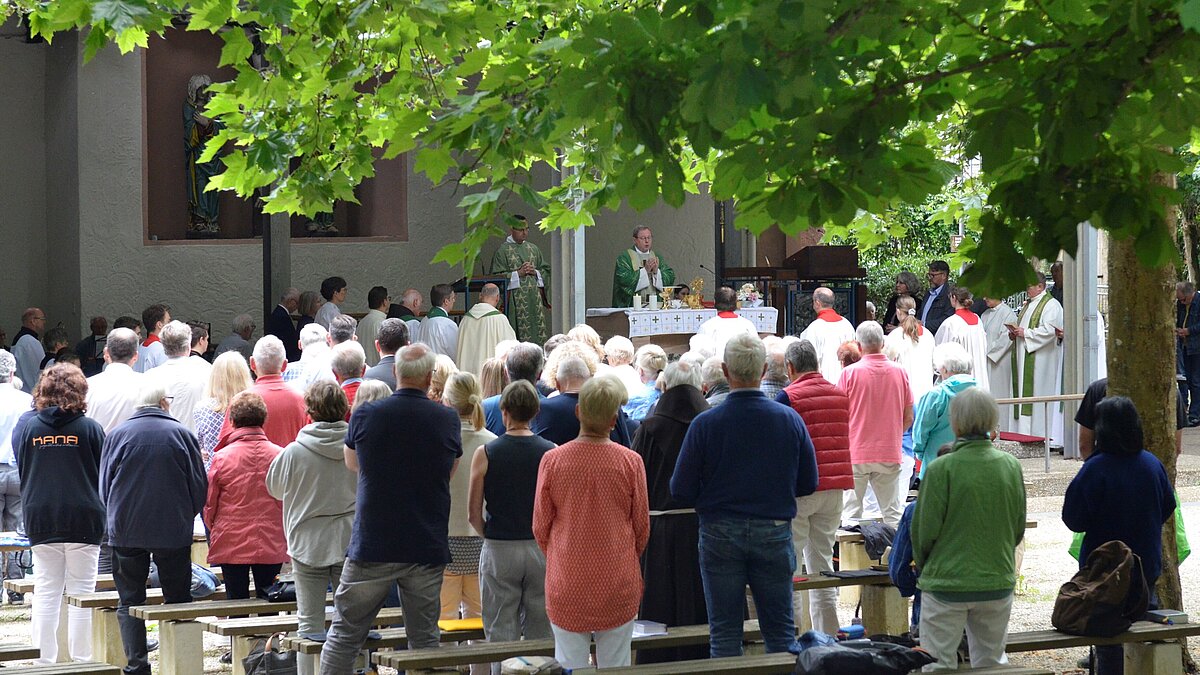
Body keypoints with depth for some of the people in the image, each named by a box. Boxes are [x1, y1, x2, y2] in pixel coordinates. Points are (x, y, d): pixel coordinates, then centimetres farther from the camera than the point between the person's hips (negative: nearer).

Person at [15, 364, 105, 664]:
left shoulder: (29, 428, 0)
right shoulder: (89, 428, -6)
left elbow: (21, 471, 11)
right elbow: (106, 475, 1)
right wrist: (103, 516, 12)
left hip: (41, 522, 2)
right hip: (83, 520, -2)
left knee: (45, 592, 7)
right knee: (81, 593, 3)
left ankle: (44, 660, 6)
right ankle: (81, 660, 4)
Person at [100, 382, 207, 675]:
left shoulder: (116, 436, -1)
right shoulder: (182, 434, -3)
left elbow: (104, 487, 7)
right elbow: (200, 486, 2)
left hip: (126, 531, 0)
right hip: (174, 531, 0)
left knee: (130, 601, 7)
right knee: (178, 599, 8)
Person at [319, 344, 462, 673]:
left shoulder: (365, 416, -5)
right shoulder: (448, 420, -3)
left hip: (372, 546, -1)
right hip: (427, 547, 1)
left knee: (344, 634, 5)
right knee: (424, 637, 7)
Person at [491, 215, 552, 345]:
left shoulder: (533, 248, 15)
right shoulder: (503, 250, -1)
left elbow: (546, 270, 17)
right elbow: (497, 276, -6)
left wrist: (535, 272, -3)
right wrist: (518, 273, -13)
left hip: (535, 296, 5)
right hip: (516, 299, -5)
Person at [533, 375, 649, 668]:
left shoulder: (552, 460, -8)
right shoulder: (631, 462, -9)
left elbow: (540, 527, 3)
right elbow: (642, 527, 3)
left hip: (566, 587, 0)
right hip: (619, 588, 0)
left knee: (569, 668, 6)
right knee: (615, 667, 8)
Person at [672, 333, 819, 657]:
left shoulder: (705, 423, -11)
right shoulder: (790, 420, -5)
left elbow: (681, 491, -7)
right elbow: (808, 483, 4)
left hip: (720, 534, -1)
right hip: (775, 532, 1)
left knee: (724, 632, 6)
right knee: (780, 630, 10)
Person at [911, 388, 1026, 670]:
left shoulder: (941, 469, -15)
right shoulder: (1011, 466, -1)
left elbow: (925, 530, -9)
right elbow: (1019, 527, 8)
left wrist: (923, 566, 10)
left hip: (946, 584, -4)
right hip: (998, 581, 4)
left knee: (940, 667, 5)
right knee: (991, 663, 15)